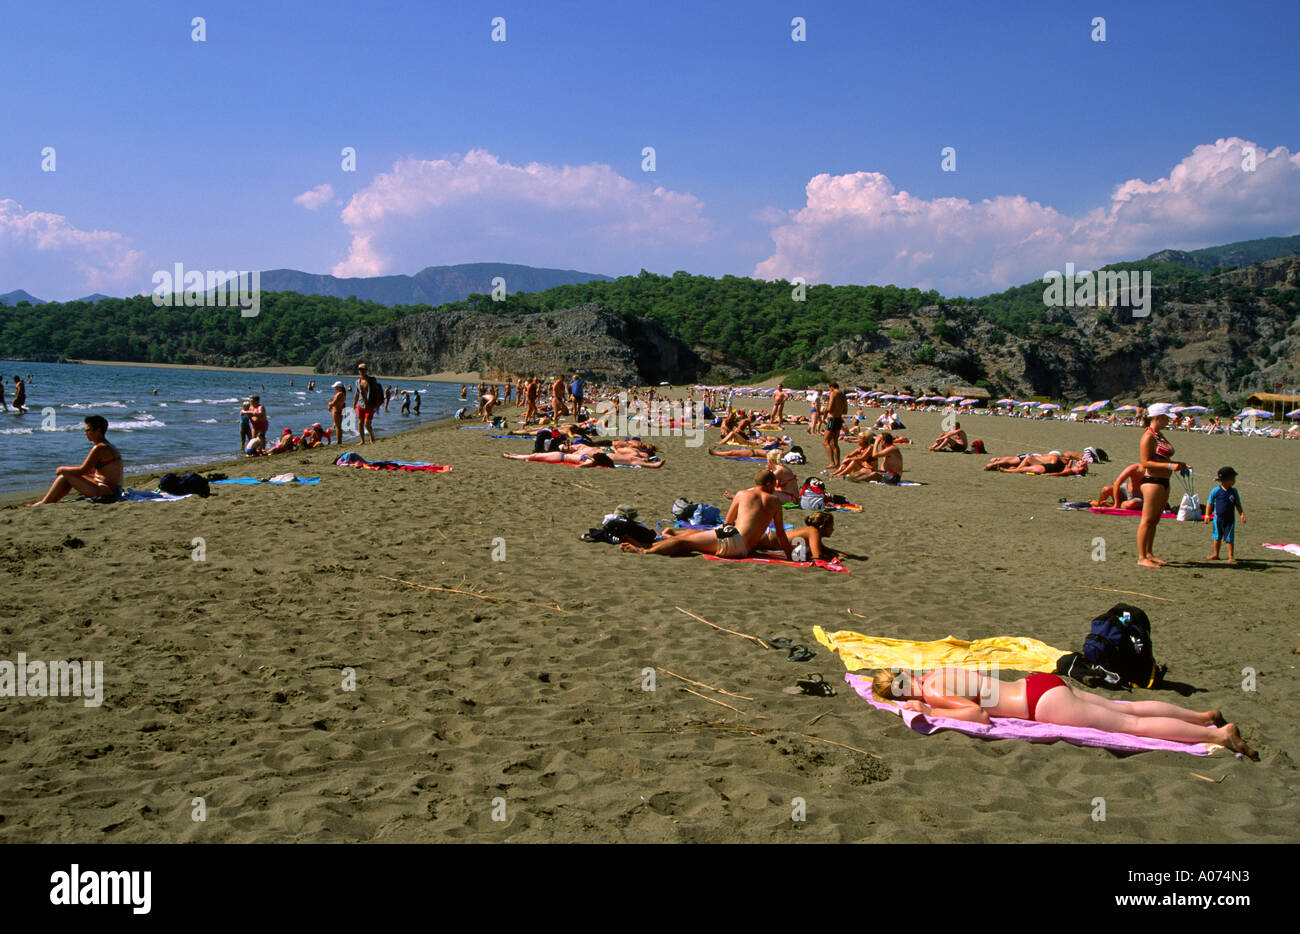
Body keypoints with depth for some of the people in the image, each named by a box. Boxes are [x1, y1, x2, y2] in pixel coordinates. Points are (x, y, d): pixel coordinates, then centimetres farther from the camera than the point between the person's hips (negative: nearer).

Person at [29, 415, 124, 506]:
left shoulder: (99, 448, -16)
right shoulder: (109, 447, 14)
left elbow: (82, 470, -14)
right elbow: (92, 470, 23)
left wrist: (62, 469, 1)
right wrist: (65, 470, 19)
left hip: (107, 493, -10)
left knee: (66, 475, -5)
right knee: (67, 473, 18)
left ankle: (44, 503, 10)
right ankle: (51, 501, 24)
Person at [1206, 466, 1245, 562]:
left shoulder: (1234, 492, -2)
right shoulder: (1216, 491, -7)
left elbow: (1238, 505, 5)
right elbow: (1210, 503, 2)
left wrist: (1242, 514, -6)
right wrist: (1207, 515, -1)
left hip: (1230, 519, 0)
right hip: (1218, 518, 0)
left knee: (1229, 538, 0)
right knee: (1217, 537, 13)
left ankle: (1231, 557, 7)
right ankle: (1216, 554, 27)